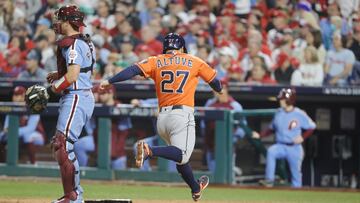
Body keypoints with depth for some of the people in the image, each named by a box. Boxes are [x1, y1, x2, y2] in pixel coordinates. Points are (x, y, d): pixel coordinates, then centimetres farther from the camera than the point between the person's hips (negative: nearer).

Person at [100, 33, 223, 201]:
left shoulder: (156, 61, 10)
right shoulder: (193, 61, 8)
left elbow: (134, 70, -6)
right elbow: (214, 79, 18)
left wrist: (109, 81, -10)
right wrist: (219, 90, 40)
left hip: (162, 118, 5)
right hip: (182, 115, -5)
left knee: (181, 156, 22)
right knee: (182, 155, -20)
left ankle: (196, 188, 34)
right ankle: (149, 150, -42)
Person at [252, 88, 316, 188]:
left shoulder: (299, 114, -9)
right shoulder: (279, 113, 4)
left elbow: (311, 127, -1)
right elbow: (272, 129, 14)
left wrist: (302, 137, -15)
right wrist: (260, 135, 3)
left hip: (294, 148, -2)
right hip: (280, 146, 2)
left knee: (296, 172, 4)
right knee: (271, 151, -30)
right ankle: (269, 180, -31)